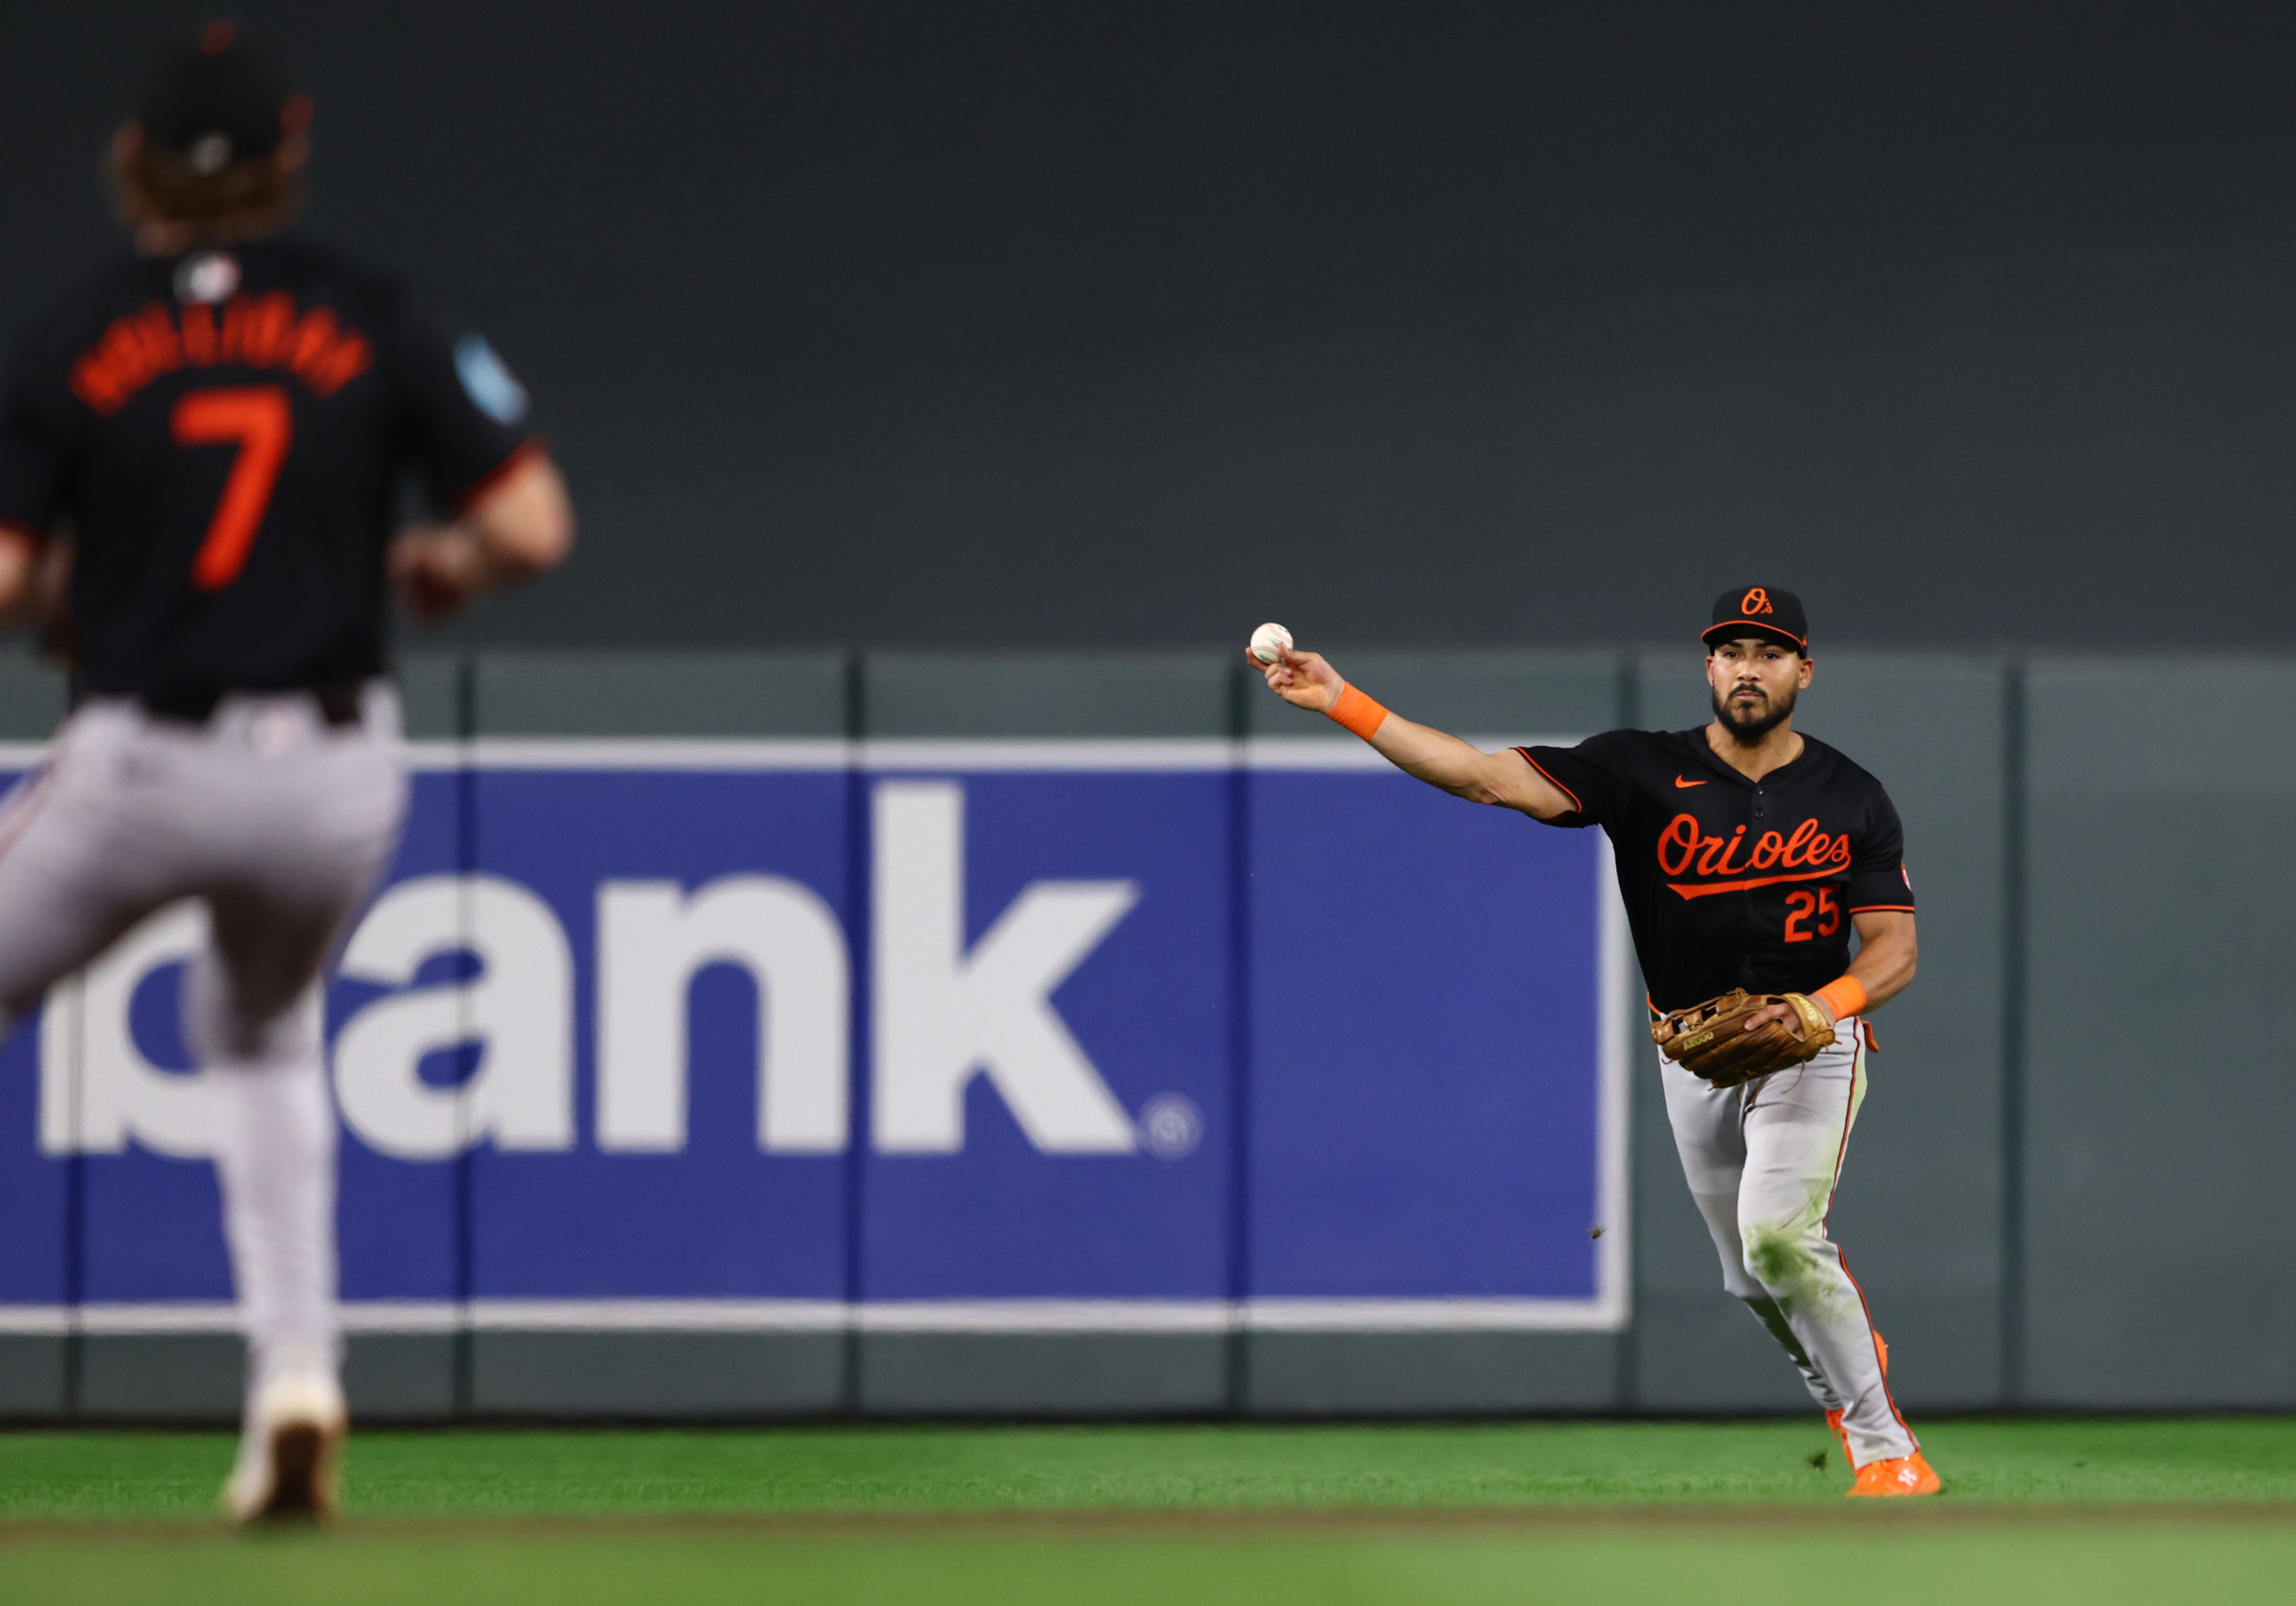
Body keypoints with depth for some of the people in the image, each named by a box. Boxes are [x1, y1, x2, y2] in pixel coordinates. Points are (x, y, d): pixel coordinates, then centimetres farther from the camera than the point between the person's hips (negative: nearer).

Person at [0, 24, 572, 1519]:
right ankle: (297, 1372, 13)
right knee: (263, 1030, 30)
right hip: (334, 778, 3)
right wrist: (438, 560, 17)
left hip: (138, 766, -3)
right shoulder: (371, 319, 0)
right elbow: (533, 527, -4)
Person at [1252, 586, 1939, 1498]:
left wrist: (1816, 1010, -27)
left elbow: (1895, 951, -5)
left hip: (1813, 1047, -3)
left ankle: (1887, 1453, -15)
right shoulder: (1646, 771, -7)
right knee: (1755, 1281, 10)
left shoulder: (1851, 800, -4)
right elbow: (1489, 778, -17)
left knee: (1776, 1233, -25)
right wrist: (1340, 703, -29)